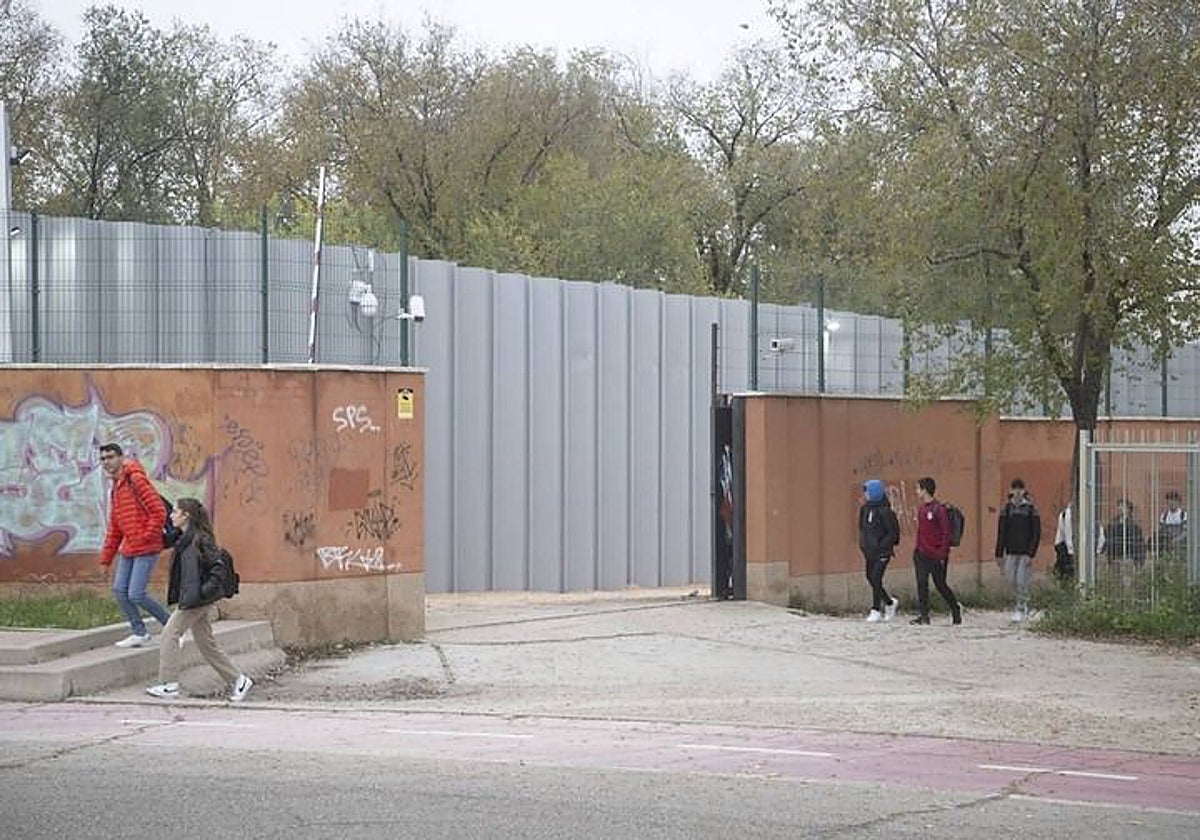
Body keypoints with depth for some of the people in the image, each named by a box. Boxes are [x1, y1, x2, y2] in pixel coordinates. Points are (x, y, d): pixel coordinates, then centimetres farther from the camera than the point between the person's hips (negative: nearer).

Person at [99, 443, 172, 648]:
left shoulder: (136, 480, -12)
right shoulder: (115, 488, 16)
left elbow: (159, 511, -18)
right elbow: (114, 529, 21)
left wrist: (147, 537, -16)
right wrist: (106, 558, 18)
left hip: (146, 549, -9)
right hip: (128, 549, 9)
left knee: (136, 595, -11)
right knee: (119, 591, 5)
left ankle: (171, 626, 5)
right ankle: (140, 633, 16)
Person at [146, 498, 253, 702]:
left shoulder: (199, 539, -15)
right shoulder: (185, 539, 13)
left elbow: (217, 566, -19)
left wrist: (206, 590, -22)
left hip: (197, 599, -10)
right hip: (190, 599, 10)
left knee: (170, 634, -6)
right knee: (206, 643, 11)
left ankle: (169, 685, -2)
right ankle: (238, 680, 16)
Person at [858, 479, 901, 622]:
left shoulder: (884, 511, -15)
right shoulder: (865, 509, 6)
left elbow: (893, 533, -12)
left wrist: (881, 546, -17)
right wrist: (863, 544, 8)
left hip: (882, 551, -8)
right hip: (870, 551, 8)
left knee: (876, 578, -12)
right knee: (871, 578, 10)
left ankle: (876, 610, -4)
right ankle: (890, 602, 29)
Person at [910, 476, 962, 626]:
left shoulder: (939, 508, -13)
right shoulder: (921, 508, 9)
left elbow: (946, 532, -14)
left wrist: (942, 554, -17)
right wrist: (917, 548, 12)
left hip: (936, 555, -7)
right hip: (921, 554, 7)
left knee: (940, 584, 2)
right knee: (922, 583, -1)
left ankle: (955, 609, 18)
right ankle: (923, 615, 2)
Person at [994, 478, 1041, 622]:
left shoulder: (1031, 508, -3)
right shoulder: (1006, 508, 5)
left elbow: (1036, 533, -4)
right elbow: (1001, 532, 7)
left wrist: (1031, 553, -12)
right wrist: (999, 553, 2)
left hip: (1025, 552, -3)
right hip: (1011, 552, 3)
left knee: (1021, 581, -8)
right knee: (1012, 580, 3)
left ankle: (1021, 609, 2)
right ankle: (1024, 604, 22)